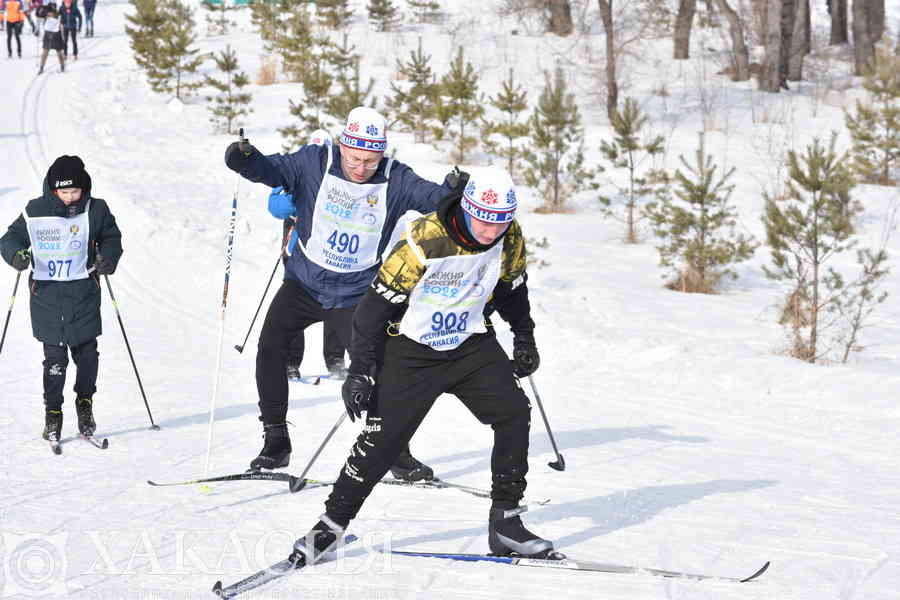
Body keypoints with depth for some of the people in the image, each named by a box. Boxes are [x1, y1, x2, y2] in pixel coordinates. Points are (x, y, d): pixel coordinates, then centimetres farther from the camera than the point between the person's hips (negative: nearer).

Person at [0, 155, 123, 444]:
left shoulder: (95, 211, 0)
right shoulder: (35, 212, -3)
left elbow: (111, 238, 14)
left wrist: (108, 258, -6)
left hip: (83, 291, 1)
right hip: (46, 293, -1)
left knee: (87, 352, 1)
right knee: (54, 357, -3)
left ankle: (85, 402, 24)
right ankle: (52, 412, 12)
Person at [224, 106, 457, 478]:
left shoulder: (395, 181, -11)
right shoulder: (315, 163, -11)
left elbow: (431, 197, -18)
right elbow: (273, 169, -18)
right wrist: (246, 159, -40)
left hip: (356, 295, -1)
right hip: (304, 282, 1)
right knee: (270, 346, -13)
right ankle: (276, 440, 2)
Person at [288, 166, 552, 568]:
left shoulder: (510, 241, -11)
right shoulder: (424, 242, -27)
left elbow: (511, 287, 13)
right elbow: (377, 305, -20)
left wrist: (524, 338, 21)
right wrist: (360, 371, -20)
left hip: (471, 344, 5)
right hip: (411, 350, -4)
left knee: (514, 413, -10)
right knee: (382, 437, -9)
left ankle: (505, 522, -1)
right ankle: (332, 523, 7)